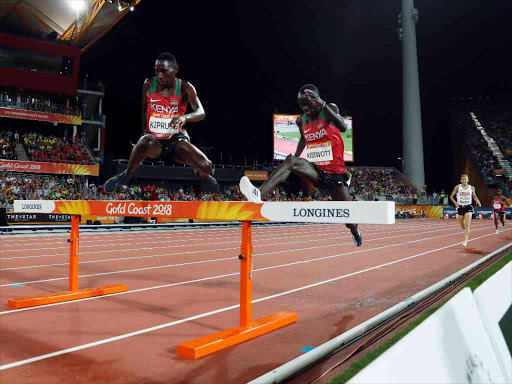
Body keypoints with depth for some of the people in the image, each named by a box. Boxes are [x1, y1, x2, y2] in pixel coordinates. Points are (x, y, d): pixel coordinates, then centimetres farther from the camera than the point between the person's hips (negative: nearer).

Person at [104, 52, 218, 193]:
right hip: (155, 140, 0)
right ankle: (126, 175, -12)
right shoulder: (149, 84, -1)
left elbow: (201, 113, -16)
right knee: (144, 142, -39)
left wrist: (185, 117, -36)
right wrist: (144, 131, 9)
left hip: (176, 139, 0)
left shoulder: (185, 87, -6)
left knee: (206, 166, -22)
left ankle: (204, 176, 19)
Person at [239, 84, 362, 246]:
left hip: (335, 172, -3)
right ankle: (259, 195, -44)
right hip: (315, 170, 3)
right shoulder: (301, 120, 2)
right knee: (291, 160, -27)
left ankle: (356, 233, 42)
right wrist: (296, 155, 14)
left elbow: (343, 127, -34)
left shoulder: (330, 110, -11)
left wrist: (323, 104, -41)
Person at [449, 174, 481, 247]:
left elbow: (474, 196, 17)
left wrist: (478, 201, -2)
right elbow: (451, 196, 5)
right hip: (460, 207, 1)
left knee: (467, 225, -14)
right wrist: (455, 203, -10)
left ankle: (465, 240, -15)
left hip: (468, 207, -1)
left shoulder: (472, 188, 2)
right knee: (462, 225, 12)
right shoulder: (457, 187, -2)